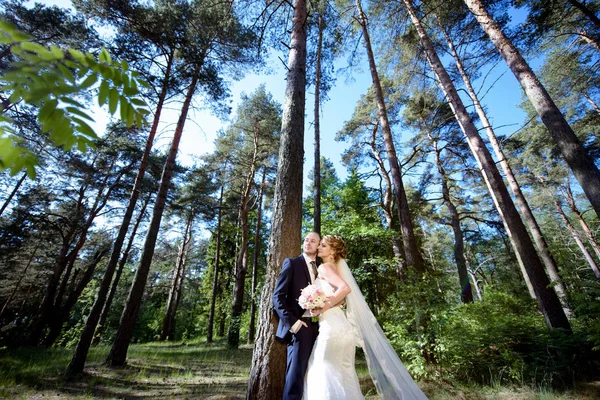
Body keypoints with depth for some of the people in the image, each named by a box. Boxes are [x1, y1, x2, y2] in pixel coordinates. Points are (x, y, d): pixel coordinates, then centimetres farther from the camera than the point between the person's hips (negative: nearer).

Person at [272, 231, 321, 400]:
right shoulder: (292, 263, -1)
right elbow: (277, 296, -7)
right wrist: (291, 322, -15)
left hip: (318, 326, 5)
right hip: (300, 326, -5)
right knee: (295, 374, -3)